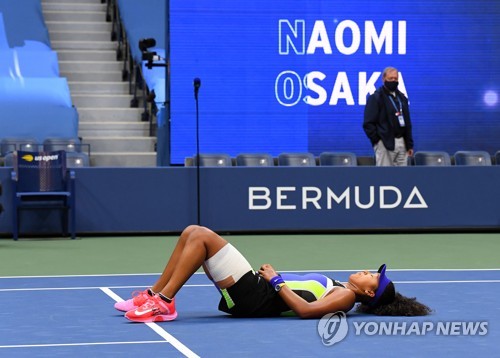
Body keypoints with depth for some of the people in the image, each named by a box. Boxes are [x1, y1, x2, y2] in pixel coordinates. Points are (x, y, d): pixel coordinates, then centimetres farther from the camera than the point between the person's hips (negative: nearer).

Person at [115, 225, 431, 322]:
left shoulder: (345, 296, -7)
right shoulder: (337, 288, 20)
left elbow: (305, 309, -23)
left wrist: (276, 281, -15)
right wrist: (274, 278, 14)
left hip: (254, 297, -9)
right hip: (255, 290, 9)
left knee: (202, 236, -18)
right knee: (193, 233, 5)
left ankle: (164, 303, -18)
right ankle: (153, 296, 4)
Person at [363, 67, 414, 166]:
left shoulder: (402, 97, 17)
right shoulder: (376, 98, -5)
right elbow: (368, 124, -8)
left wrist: (409, 145, 14)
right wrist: (377, 140, -11)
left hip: (402, 143, 6)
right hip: (385, 143, -6)